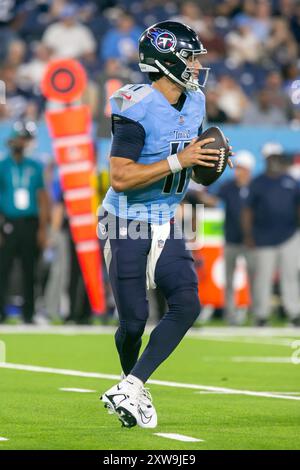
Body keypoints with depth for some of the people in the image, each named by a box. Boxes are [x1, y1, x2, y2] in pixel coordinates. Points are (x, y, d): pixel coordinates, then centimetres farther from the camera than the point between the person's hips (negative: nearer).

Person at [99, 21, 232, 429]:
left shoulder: (195, 103, 4)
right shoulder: (137, 109, -21)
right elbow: (120, 178, -25)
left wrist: (209, 160, -3)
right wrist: (179, 161, -27)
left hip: (165, 227, 7)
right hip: (127, 226, -7)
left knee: (186, 306, -10)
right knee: (134, 322, -1)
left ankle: (129, 391, -8)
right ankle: (135, 390, 27)